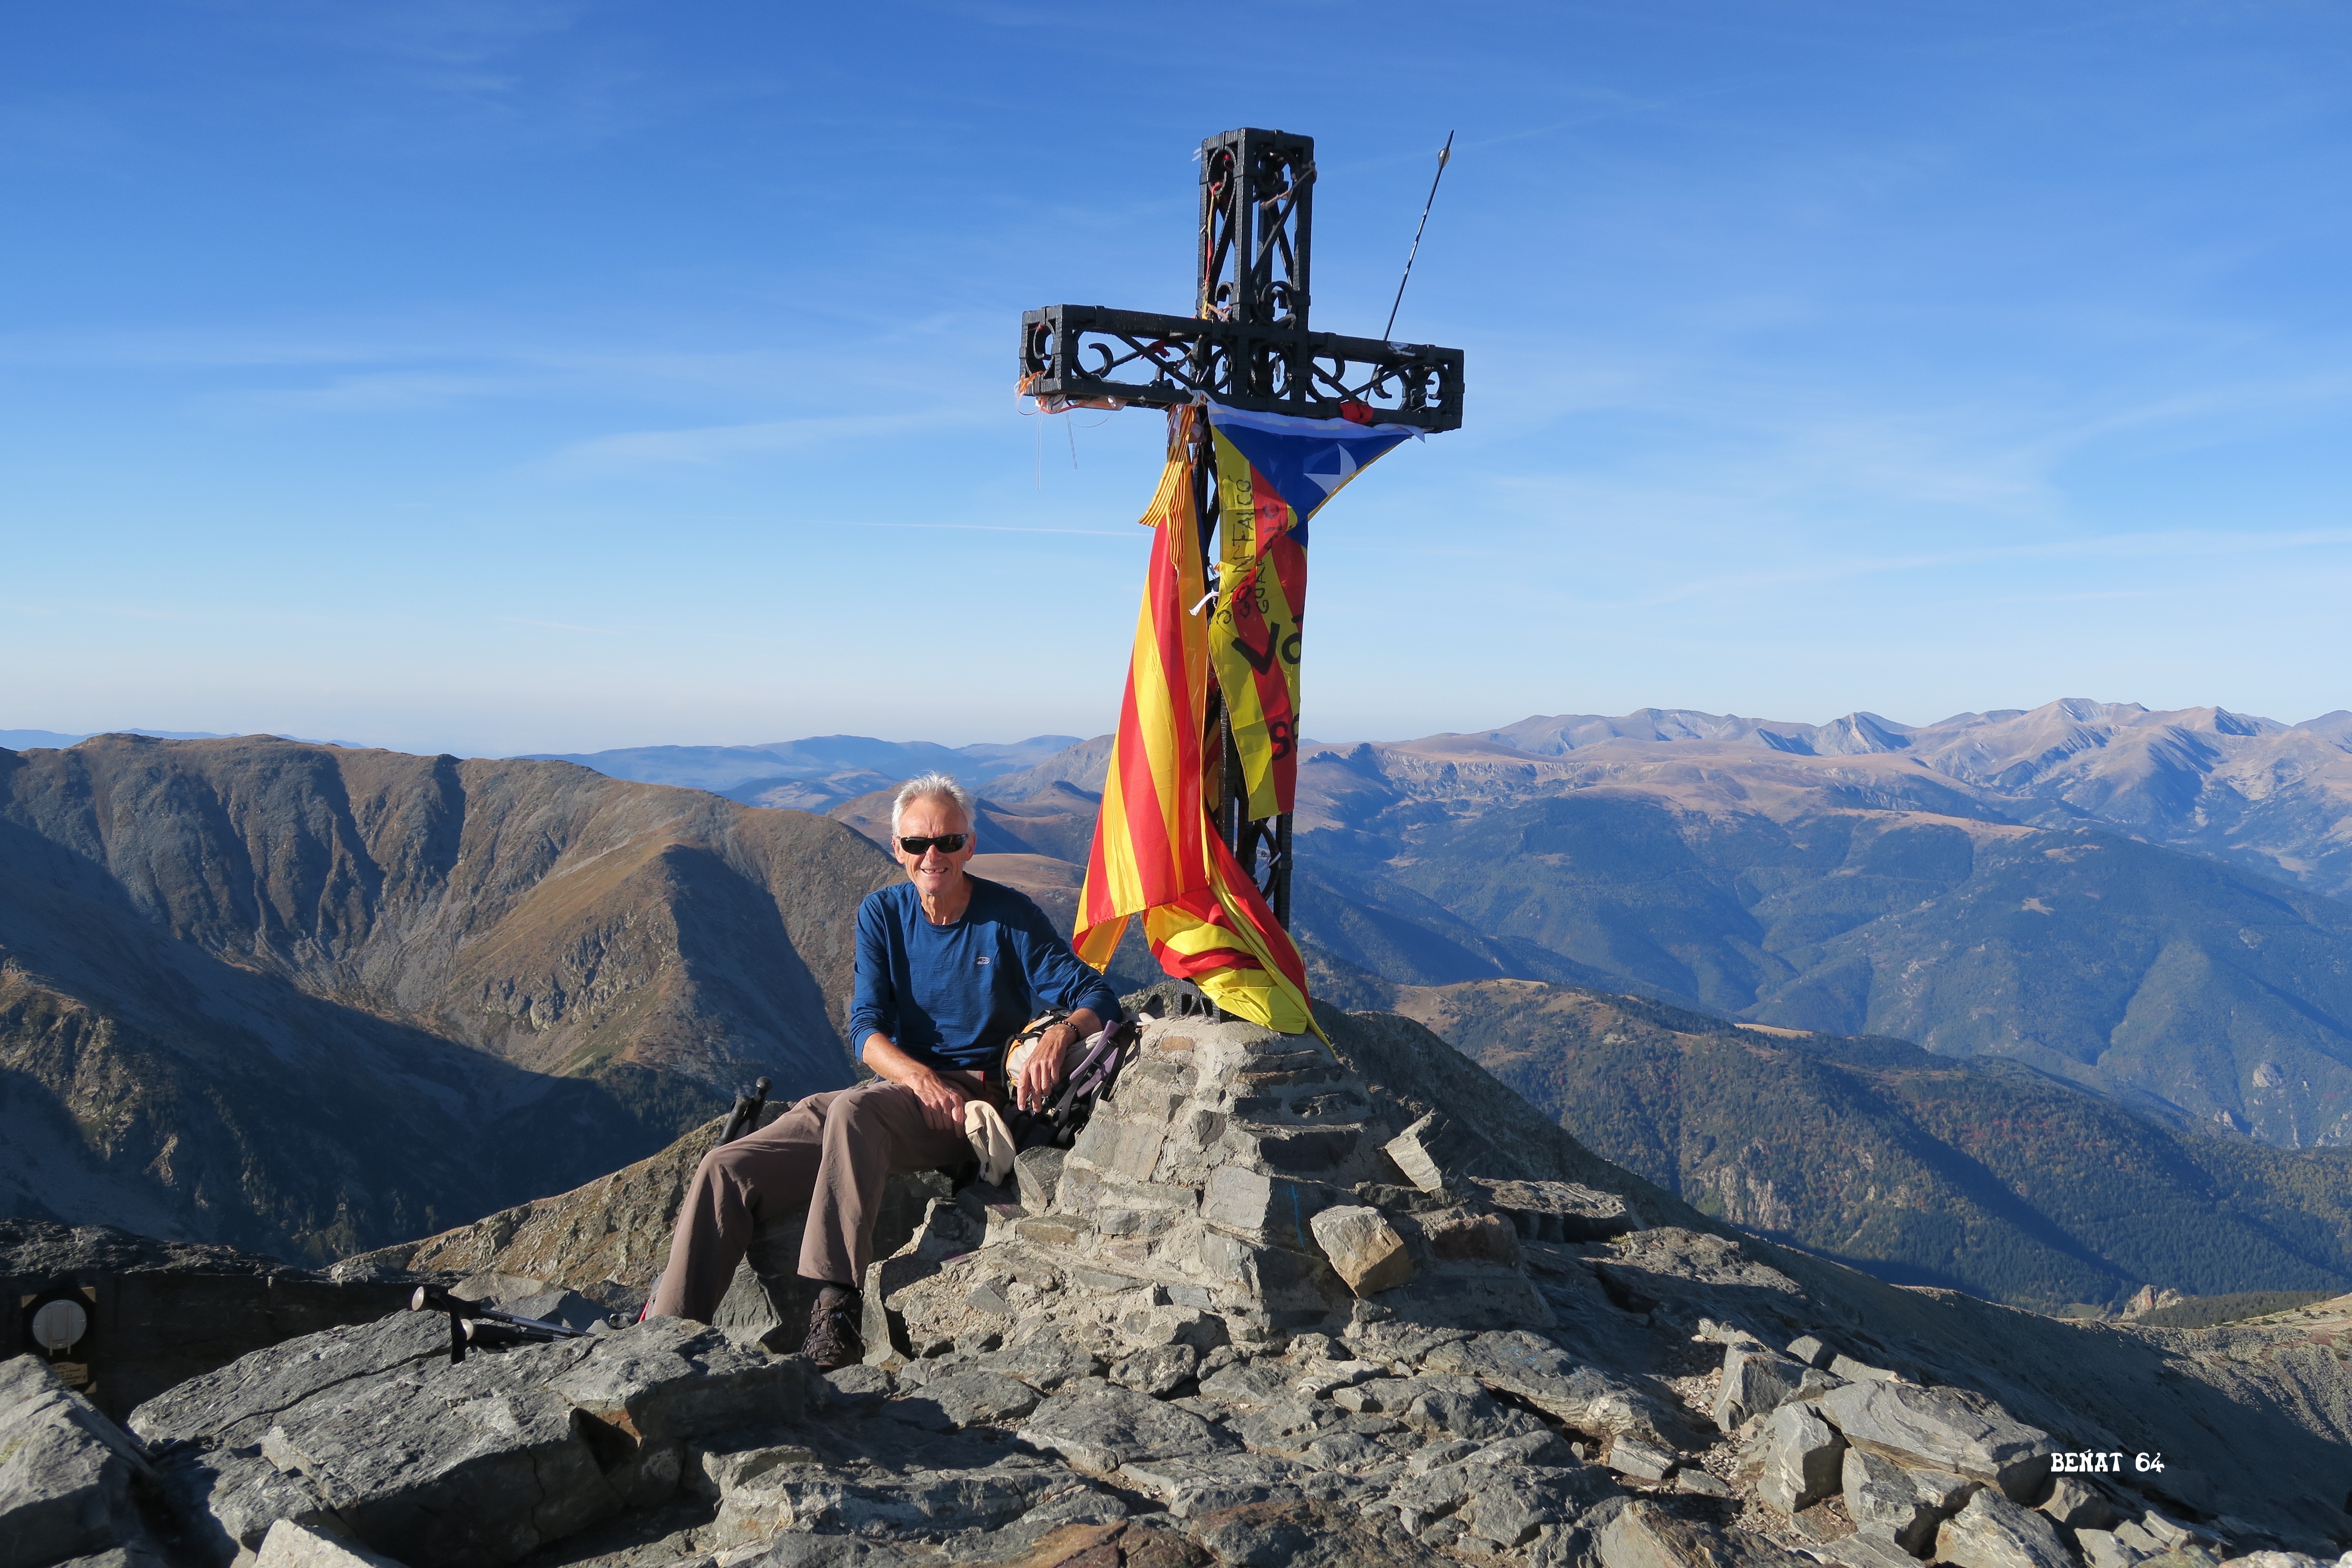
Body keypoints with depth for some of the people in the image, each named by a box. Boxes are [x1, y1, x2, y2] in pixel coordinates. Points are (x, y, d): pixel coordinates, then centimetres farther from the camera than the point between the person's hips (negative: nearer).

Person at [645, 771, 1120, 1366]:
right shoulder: (882, 914, 7)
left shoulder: (1009, 917, -3)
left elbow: (1097, 998, -6)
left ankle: (834, 1310, -41)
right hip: (897, 1090, 5)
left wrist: (1060, 1033, -30)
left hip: (975, 1101, -5)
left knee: (853, 1110, -37)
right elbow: (867, 1030, -1)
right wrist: (921, 1077, -23)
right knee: (727, 1170, -13)